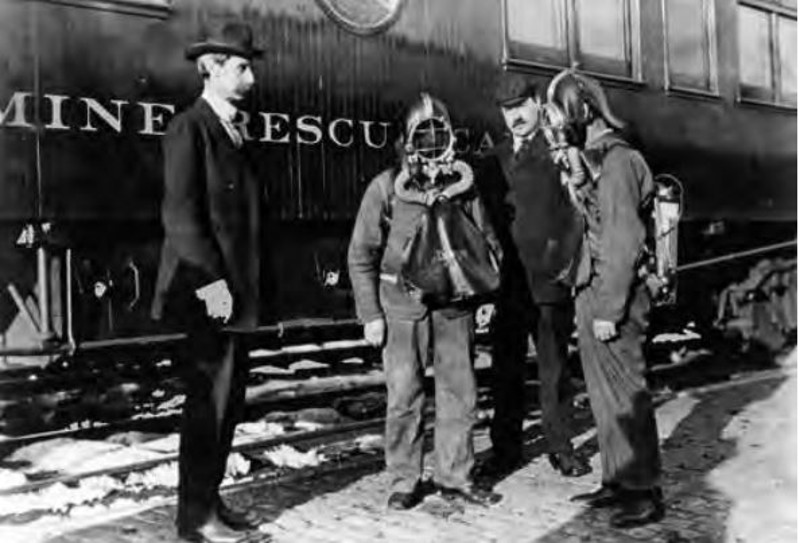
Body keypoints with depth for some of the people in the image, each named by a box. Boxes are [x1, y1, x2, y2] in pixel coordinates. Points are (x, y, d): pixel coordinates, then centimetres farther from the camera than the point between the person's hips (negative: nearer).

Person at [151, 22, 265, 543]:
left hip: (234, 292, 9)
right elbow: (180, 213, -16)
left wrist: (243, 285, 12)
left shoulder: (233, 131, 18)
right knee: (208, 402, -3)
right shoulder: (190, 127, -8)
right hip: (206, 291, -8)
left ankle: (211, 499, 24)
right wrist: (210, 280, -19)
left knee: (230, 399, 12)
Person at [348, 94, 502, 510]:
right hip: (402, 306, -2)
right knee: (403, 397, 1)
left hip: (454, 306, 3)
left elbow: (486, 242, 13)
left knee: (460, 393, 7)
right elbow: (361, 254, -1)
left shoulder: (464, 185, 4)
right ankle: (404, 481, 16)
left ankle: (455, 476, 22)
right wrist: (370, 314, -5)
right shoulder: (386, 187, -3)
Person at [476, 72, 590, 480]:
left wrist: (565, 264, -9)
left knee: (554, 368, 5)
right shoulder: (493, 160, 14)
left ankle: (560, 448, 18)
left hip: (549, 280, -3)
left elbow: (578, 213, -2)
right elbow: (485, 219, 15)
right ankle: (505, 449, 18)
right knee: (505, 369, 7)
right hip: (506, 282, 3)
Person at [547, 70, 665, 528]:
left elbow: (625, 244, -18)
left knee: (624, 394, 0)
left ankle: (645, 492, 12)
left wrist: (609, 310, -19)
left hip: (613, 298, -9)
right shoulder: (596, 158, 15)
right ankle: (618, 482, 27)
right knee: (605, 393, 15)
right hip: (594, 292, 9)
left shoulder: (618, 160, -13)